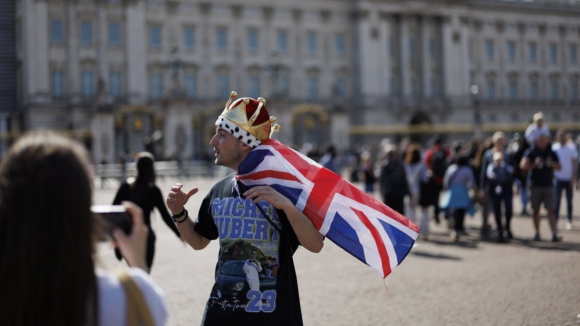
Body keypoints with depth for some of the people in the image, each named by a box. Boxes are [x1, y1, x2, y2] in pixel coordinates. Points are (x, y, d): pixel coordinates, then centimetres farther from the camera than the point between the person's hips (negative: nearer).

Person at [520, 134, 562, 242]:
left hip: (548, 185, 1)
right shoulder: (531, 152, -2)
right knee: (536, 210, 6)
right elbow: (523, 165, -13)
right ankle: (537, 233, 16)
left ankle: (555, 234, -10)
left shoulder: (551, 152, 6)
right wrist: (534, 164, -25)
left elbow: (559, 167, 10)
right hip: (535, 186, -1)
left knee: (551, 210, -6)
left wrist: (552, 164, -9)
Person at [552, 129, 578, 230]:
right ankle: (555, 221, -4)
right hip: (558, 179, 0)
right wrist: (553, 175, -6)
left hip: (569, 179, 0)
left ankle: (569, 221, 17)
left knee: (569, 201, 8)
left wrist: (574, 178, -6)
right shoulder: (554, 148, -1)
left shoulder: (571, 148, -2)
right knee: (557, 200, -7)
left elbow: (575, 164, 0)